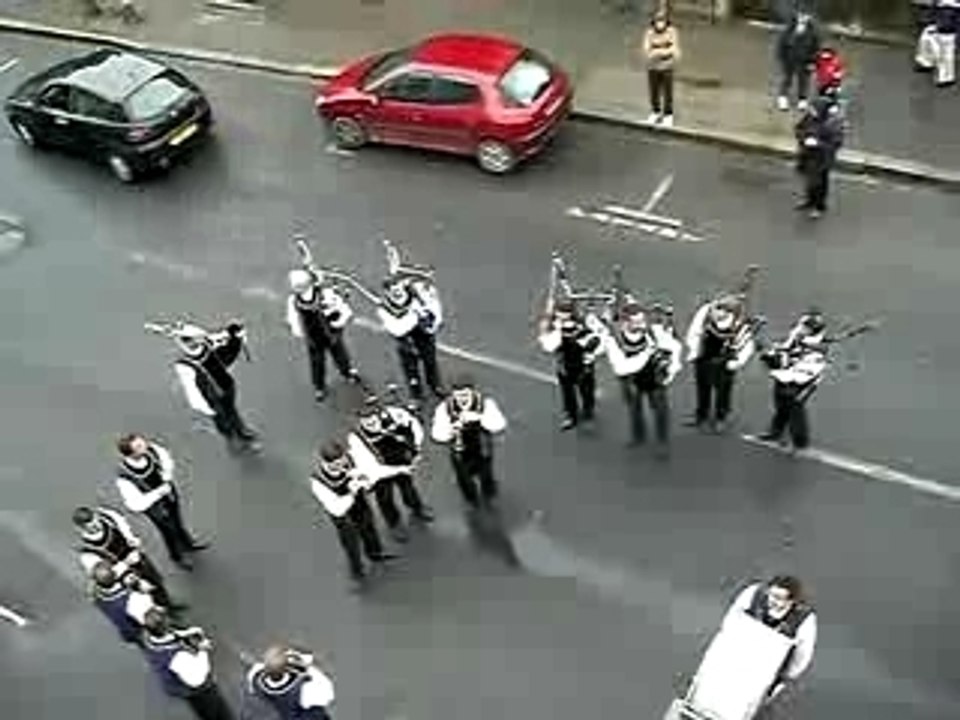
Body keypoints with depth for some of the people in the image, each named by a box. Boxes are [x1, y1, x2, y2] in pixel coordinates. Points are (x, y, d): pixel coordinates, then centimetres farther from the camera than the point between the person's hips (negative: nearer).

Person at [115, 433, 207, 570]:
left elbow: (166, 460, -6)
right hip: (154, 506, -4)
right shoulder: (124, 479, -40)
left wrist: (167, 479, -20)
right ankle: (177, 557, 56)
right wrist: (159, 492, -36)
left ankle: (188, 543, 64)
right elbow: (135, 505, -34)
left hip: (169, 494, 4)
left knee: (177, 521, 31)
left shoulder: (151, 449, -29)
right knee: (169, 530, 23)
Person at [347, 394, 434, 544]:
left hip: (403, 463, 3)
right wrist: (400, 469, -34)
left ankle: (417, 509, 66)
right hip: (381, 474, -3)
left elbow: (414, 424, -10)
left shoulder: (393, 414, -32)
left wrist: (417, 447, -11)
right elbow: (371, 469, -36)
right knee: (385, 499, 24)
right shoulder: (357, 440, -40)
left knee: (407, 486, 33)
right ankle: (394, 524, 57)